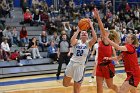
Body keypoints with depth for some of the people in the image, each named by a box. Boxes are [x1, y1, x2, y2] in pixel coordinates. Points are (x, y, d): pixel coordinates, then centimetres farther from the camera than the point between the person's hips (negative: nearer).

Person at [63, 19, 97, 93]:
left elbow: (95, 38, -18)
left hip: (80, 65, -2)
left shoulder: (88, 43, 3)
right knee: (65, 84, 13)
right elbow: (72, 40, -21)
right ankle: (76, 84, 42)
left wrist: (91, 27, -18)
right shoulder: (77, 42, 4)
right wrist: (78, 30, -17)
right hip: (72, 63, 2)